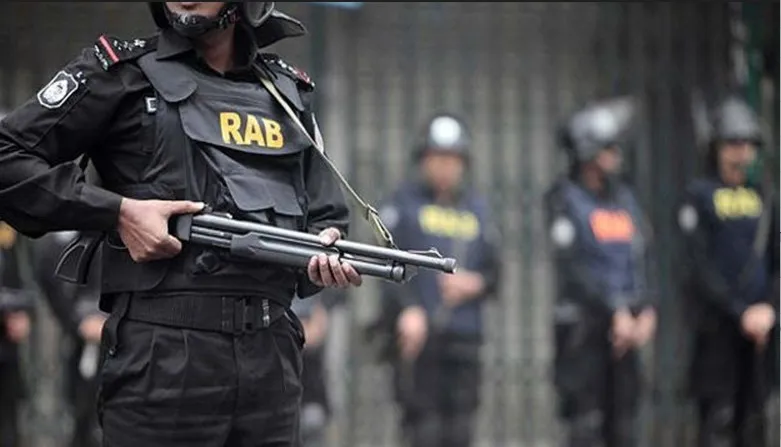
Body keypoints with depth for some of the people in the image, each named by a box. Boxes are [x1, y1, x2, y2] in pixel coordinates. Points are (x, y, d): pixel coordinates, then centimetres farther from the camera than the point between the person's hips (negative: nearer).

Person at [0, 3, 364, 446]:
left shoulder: (290, 93, 18)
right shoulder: (123, 73, 4)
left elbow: (327, 215, 21)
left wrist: (329, 255, -2)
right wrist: (117, 211, -9)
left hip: (272, 355, 4)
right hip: (164, 352, -4)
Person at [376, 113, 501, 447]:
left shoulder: (476, 207, 17)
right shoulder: (404, 203, 4)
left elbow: (493, 272, 19)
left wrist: (474, 284, -3)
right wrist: (407, 308, -20)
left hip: (464, 333, 4)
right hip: (416, 331, -4)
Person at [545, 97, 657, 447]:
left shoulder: (624, 198, 14)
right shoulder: (564, 200, -4)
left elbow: (643, 258, 12)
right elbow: (572, 268, -11)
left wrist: (646, 312, -2)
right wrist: (616, 313, -14)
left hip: (625, 328, 6)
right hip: (583, 323, -6)